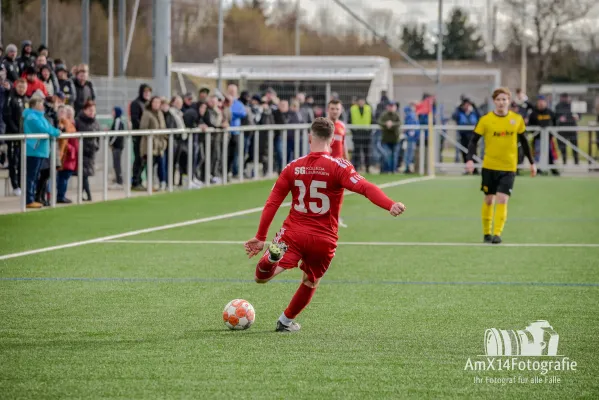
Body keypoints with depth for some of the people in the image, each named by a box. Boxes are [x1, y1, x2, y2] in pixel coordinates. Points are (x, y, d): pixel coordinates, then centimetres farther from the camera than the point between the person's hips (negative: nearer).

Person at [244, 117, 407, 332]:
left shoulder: (293, 167, 3)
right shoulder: (339, 167, -7)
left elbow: (272, 203, 3)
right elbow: (364, 187, -23)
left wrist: (261, 237, 8)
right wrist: (390, 205, -33)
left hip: (294, 233, 0)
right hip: (324, 239, 0)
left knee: (261, 277, -4)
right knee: (310, 282, 25)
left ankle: (273, 257, -36)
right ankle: (286, 321, 36)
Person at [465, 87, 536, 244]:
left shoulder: (517, 119, 0)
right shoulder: (485, 120, -6)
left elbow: (523, 141, 13)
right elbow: (474, 140, -3)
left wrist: (532, 162, 14)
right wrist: (470, 159, -18)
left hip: (508, 168, 0)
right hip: (489, 166, 0)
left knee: (502, 200, -12)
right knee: (489, 200, 8)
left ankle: (497, 234, -10)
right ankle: (486, 233, 22)